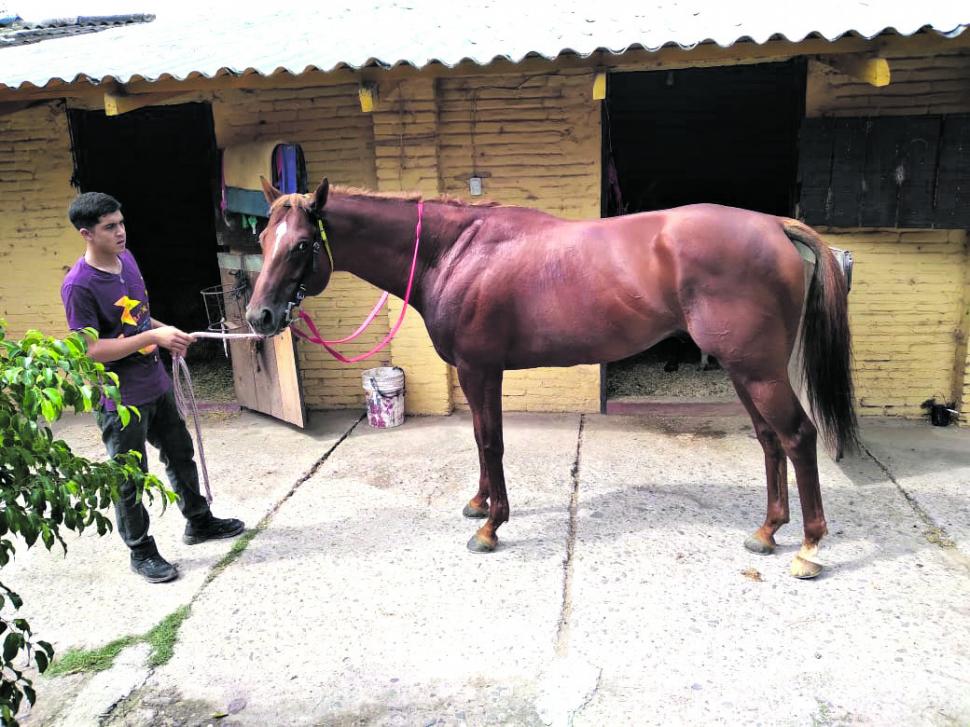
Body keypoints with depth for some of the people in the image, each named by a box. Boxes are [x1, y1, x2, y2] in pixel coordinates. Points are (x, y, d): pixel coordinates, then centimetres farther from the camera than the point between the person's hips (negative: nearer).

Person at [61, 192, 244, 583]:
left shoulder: (126, 258, 3)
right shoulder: (79, 285, -21)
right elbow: (92, 350, -23)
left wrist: (166, 333, 3)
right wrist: (153, 337, -27)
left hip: (156, 383, 8)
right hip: (121, 399, -8)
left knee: (181, 454, 21)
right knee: (130, 478, 7)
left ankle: (198, 521, 40)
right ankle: (141, 551, 25)